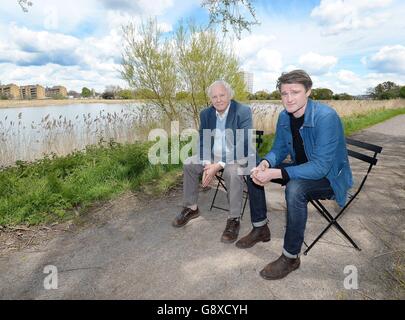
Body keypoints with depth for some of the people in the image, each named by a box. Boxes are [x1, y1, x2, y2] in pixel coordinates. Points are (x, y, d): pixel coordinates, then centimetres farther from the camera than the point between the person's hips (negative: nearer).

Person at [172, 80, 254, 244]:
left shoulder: (243, 111, -17)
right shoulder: (206, 113, 0)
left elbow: (243, 145, -23)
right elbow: (203, 142, 2)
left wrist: (218, 165, -29)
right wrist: (206, 164, -18)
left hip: (237, 156, -5)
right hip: (213, 156, 6)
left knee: (233, 172, -35)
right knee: (188, 164, -9)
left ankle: (234, 219, -19)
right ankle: (191, 208, 6)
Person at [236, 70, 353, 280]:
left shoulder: (326, 117, -28)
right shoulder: (284, 117, -5)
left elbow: (320, 167, -33)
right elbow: (278, 149, 3)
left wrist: (274, 174, -38)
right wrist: (265, 164, -21)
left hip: (329, 176, -7)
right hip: (301, 169, 8)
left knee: (295, 188, -37)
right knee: (253, 171, 0)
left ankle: (291, 257, -17)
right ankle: (260, 229, 14)